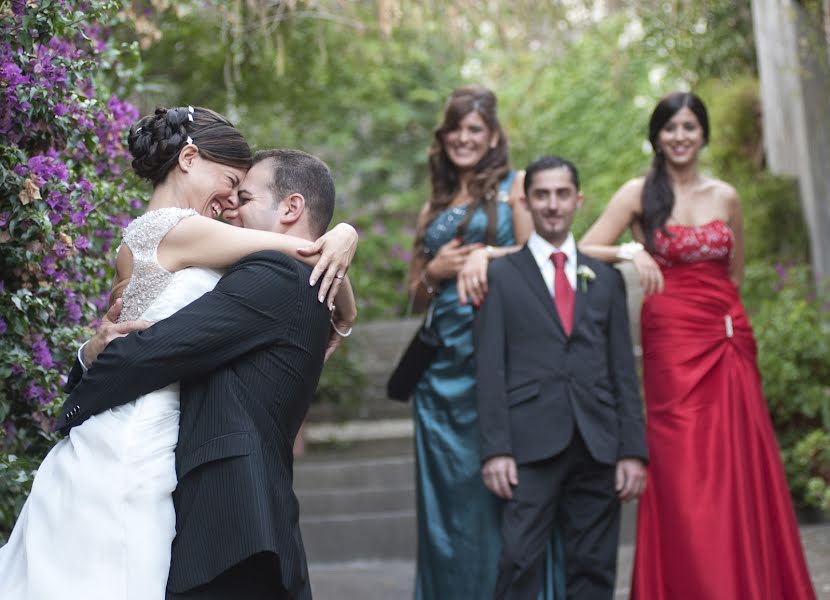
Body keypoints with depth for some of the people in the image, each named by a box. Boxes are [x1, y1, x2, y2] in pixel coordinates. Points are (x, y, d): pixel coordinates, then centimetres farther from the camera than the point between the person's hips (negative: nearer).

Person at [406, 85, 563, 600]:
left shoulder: (514, 187, 6)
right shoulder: (434, 207, 19)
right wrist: (436, 271, 1)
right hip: (444, 361, 5)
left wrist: (483, 257, -12)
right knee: (447, 491, 2)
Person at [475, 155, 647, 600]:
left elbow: (623, 370, 12)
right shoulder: (501, 276, 7)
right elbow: (490, 369, 1)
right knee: (519, 564, -10)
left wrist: (633, 450, 4)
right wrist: (495, 449, -9)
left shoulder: (605, 278, 16)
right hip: (531, 446, -3)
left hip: (597, 446, 3)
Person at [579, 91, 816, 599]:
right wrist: (630, 252, -23)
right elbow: (585, 251, -8)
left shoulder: (727, 197, 10)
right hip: (673, 345, -3)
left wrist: (707, 300, 9)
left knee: (739, 475, 4)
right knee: (684, 479, -3)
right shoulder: (638, 194, 2)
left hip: (730, 342, 3)